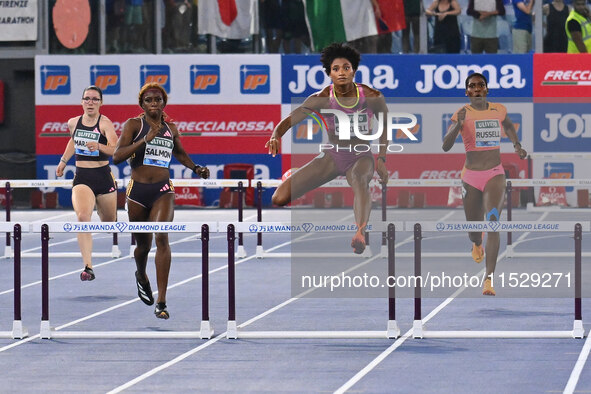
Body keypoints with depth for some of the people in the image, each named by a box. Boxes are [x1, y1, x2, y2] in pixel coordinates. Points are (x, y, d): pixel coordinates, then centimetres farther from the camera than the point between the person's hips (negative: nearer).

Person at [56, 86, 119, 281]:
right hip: (82, 178, 2)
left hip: (104, 177, -2)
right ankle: (88, 267, -27)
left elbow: (115, 149, -23)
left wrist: (99, 146, -41)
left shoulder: (105, 122, -10)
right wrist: (64, 160, 29)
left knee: (109, 222, 15)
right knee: (83, 217, -24)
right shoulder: (73, 122, 5)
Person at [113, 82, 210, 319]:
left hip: (163, 190, 1)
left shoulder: (171, 128, 10)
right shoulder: (134, 125, -1)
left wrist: (196, 168, 15)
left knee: (162, 237, -20)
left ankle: (161, 302, -21)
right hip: (137, 190, -1)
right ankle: (141, 275, 50)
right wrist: (145, 139, -19)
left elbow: (180, 153, 31)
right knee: (143, 245, 12)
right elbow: (117, 156, -13)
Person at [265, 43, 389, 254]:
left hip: (360, 157, -2)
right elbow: (290, 119, -15)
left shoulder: (371, 97, -11)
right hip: (331, 156, 2)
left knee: (360, 181, -43)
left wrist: (381, 158, -2)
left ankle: (360, 234, -66)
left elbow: (386, 125, 6)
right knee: (280, 198, -13)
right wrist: (276, 136, -37)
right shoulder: (322, 99, -12)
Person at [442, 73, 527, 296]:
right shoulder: (462, 114, -7)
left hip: (494, 175, 0)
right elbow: (446, 146, -17)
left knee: (493, 221, -20)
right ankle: (477, 244, 53)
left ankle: (489, 278, -25)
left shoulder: (499, 110, 1)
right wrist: (458, 124, -31)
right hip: (471, 177, 0)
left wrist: (517, 146, 10)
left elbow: (508, 126, 26)